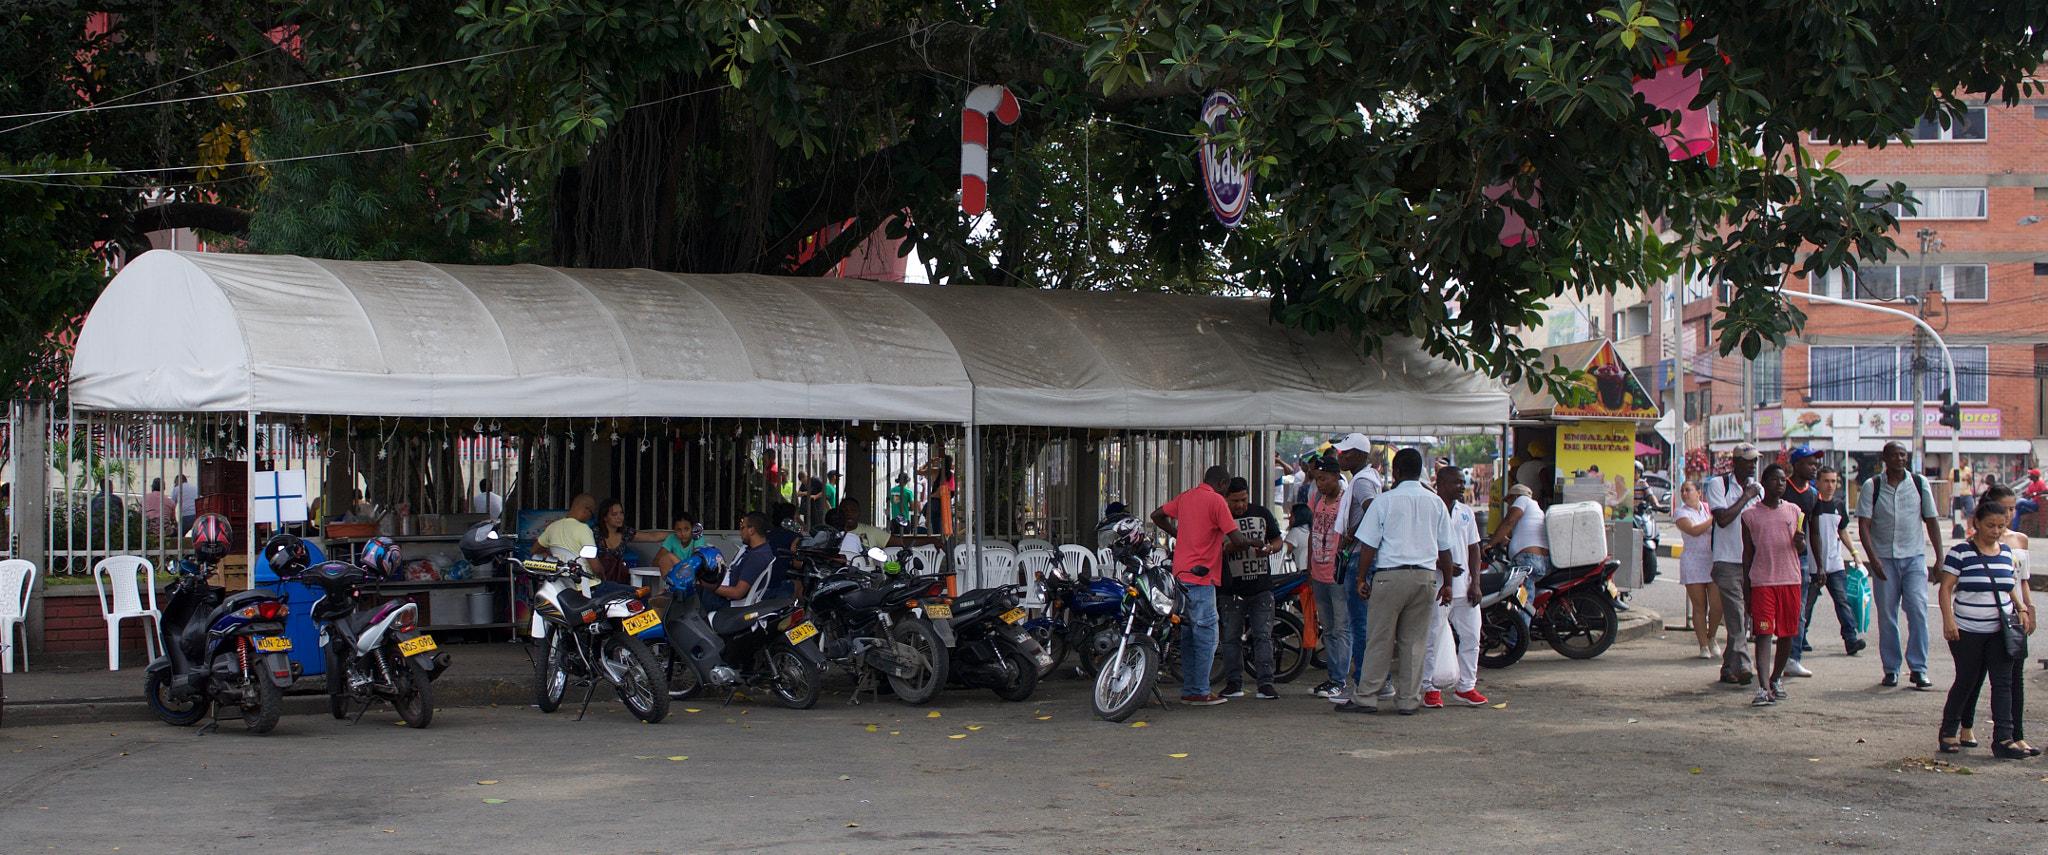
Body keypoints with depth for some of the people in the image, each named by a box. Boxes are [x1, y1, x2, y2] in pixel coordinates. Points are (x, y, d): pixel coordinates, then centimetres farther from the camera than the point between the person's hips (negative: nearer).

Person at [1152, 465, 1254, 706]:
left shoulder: (1185, 497, 13)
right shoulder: (1216, 501, -9)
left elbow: (1157, 516, 24)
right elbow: (1237, 539, -13)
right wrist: (1252, 542, 6)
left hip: (1180, 574, 8)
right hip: (1200, 577, -8)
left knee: (1189, 635, 13)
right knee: (1206, 635, -4)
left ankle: (1188, 690, 15)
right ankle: (1200, 692, -5)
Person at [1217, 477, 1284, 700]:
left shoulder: (1262, 514, 10)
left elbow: (1278, 541, 18)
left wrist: (1270, 548, -7)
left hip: (1261, 587, 1)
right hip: (1231, 588, -1)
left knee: (1263, 635, -3)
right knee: (1231, 638, 3)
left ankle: (1265, 682, -3)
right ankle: (1233, 681, 11)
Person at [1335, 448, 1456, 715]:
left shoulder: (1385, 500, -3)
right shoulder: (1436, 503, 7)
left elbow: (1369, 544, -4)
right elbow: (1445, 549, 12)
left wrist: (1362, 578, 3)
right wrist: (1447, 583, 19)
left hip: (1391, 575, -3)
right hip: (1425, 576, 3)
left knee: (1380, 640, 1)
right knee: (1415, 641, 7)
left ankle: (1364, 696, 2)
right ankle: (1409, 700, 8)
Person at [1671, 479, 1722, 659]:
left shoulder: (1709, 508, 10)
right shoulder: (1680, 512, 1)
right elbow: (1694, 530, -15)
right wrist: (1713, 519, -14)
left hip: (1714, 561, 2)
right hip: (1693, 562, -2)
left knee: (1717, 605, -6)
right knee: (1699, 607, -1)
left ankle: (1710, 637, 18)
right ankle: (1703, 646, 8)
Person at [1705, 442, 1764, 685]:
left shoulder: (1758, 489, 15)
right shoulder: (1718, 484, -2)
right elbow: (1723, 519, -15)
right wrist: (1746, 497, -10)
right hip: (1728, 562, -5)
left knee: (1742, 619, 6)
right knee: (1736, 618, -13)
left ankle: (1729, 668, 14)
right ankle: (1742, 665, -20)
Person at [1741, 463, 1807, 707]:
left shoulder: (1793, 511, 10)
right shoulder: (1750, 515, 3)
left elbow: (1802, 548, 13)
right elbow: (1747, 552, 7)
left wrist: (1799, 541, -12)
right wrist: (1746, 588, 5)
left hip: (1790, 579, 3)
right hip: (1762, 582, -3)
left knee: (1787, 634, 8)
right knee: (1763, 634, -12)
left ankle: (1776, 678, 27)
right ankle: (1763, 687, -21)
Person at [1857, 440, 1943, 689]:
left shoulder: (1920, 483, 5)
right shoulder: (1872, 487, 0)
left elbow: (1931, 521, 9)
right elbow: (1863, 525, -3)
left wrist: (1940, 558, 5)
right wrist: (1872, 558, -15)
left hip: (1914, 557, 0)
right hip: (1883, 558, 0)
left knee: (1918, 610, -10)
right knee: (1886, 615, 2)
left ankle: (1918, 668, -4)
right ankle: (1891, 669, 12)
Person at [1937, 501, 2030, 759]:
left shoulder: (2006, 552, 9)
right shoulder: (1961, 552, -8)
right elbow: (1946, 587, -9)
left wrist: (2020, 608, 8)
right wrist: (1948, 619, -18)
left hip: (2000, 631, 4)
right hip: (1967, 631, -4)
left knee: (2002, 682, -4)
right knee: (1966, 682, 5)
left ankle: (2003, 740, -6)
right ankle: (1948, 732, 24)